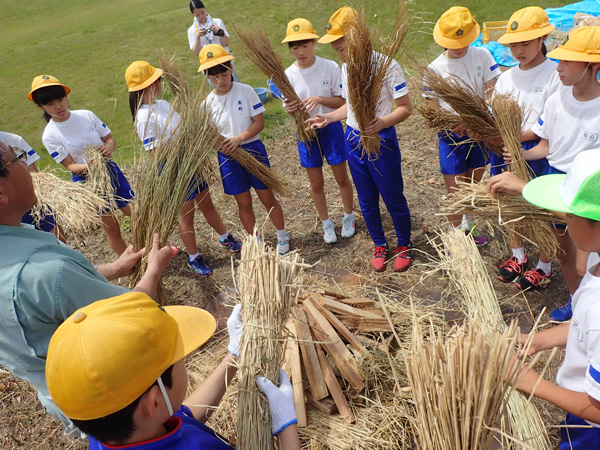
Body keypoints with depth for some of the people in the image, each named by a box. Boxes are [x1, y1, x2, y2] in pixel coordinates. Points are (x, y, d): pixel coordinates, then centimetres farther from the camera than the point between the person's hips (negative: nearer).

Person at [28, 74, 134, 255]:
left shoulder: (87, 115, -6)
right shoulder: (50, 135, -12)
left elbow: (110, 138, 2)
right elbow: (70, 166, -12)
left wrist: (109, 147, -21)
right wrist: (88, 166, -33)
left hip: (110, 171, 3)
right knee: (112, 229, 7)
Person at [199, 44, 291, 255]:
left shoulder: (246, 91, -9)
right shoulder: (208, 102, -1)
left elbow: (259, 122, -11)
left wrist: (239, 138, -23)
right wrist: (219, 144, -17)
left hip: (253, 150, -2)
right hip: (228, 156, 2)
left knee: (267, 197, 8)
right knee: (244, 203, 13)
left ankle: (282, 237, 29)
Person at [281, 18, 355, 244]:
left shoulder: (330, 67, -13)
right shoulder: (288, 75, -7)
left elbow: (342, 101, -11)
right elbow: (290, 109, -4)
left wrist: (319, 99, -28)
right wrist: (290, 109, -28)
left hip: (331, 128, -1)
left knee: (342, 178, 13)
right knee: (316, 184, 12)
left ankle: (348, 217, 36)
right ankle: (326, 223, 33)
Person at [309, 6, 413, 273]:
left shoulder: (386, 66, -17)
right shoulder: (346, 68, 4)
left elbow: (406, 107, -16)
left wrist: (384, 122, -34)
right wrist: (329, 118, 3)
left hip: (382, 140, -6)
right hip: (353, 140, 6)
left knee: (393, 198, 8)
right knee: (367, 201, 16)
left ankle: (404, 245, 31)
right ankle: (379, 245, 36)